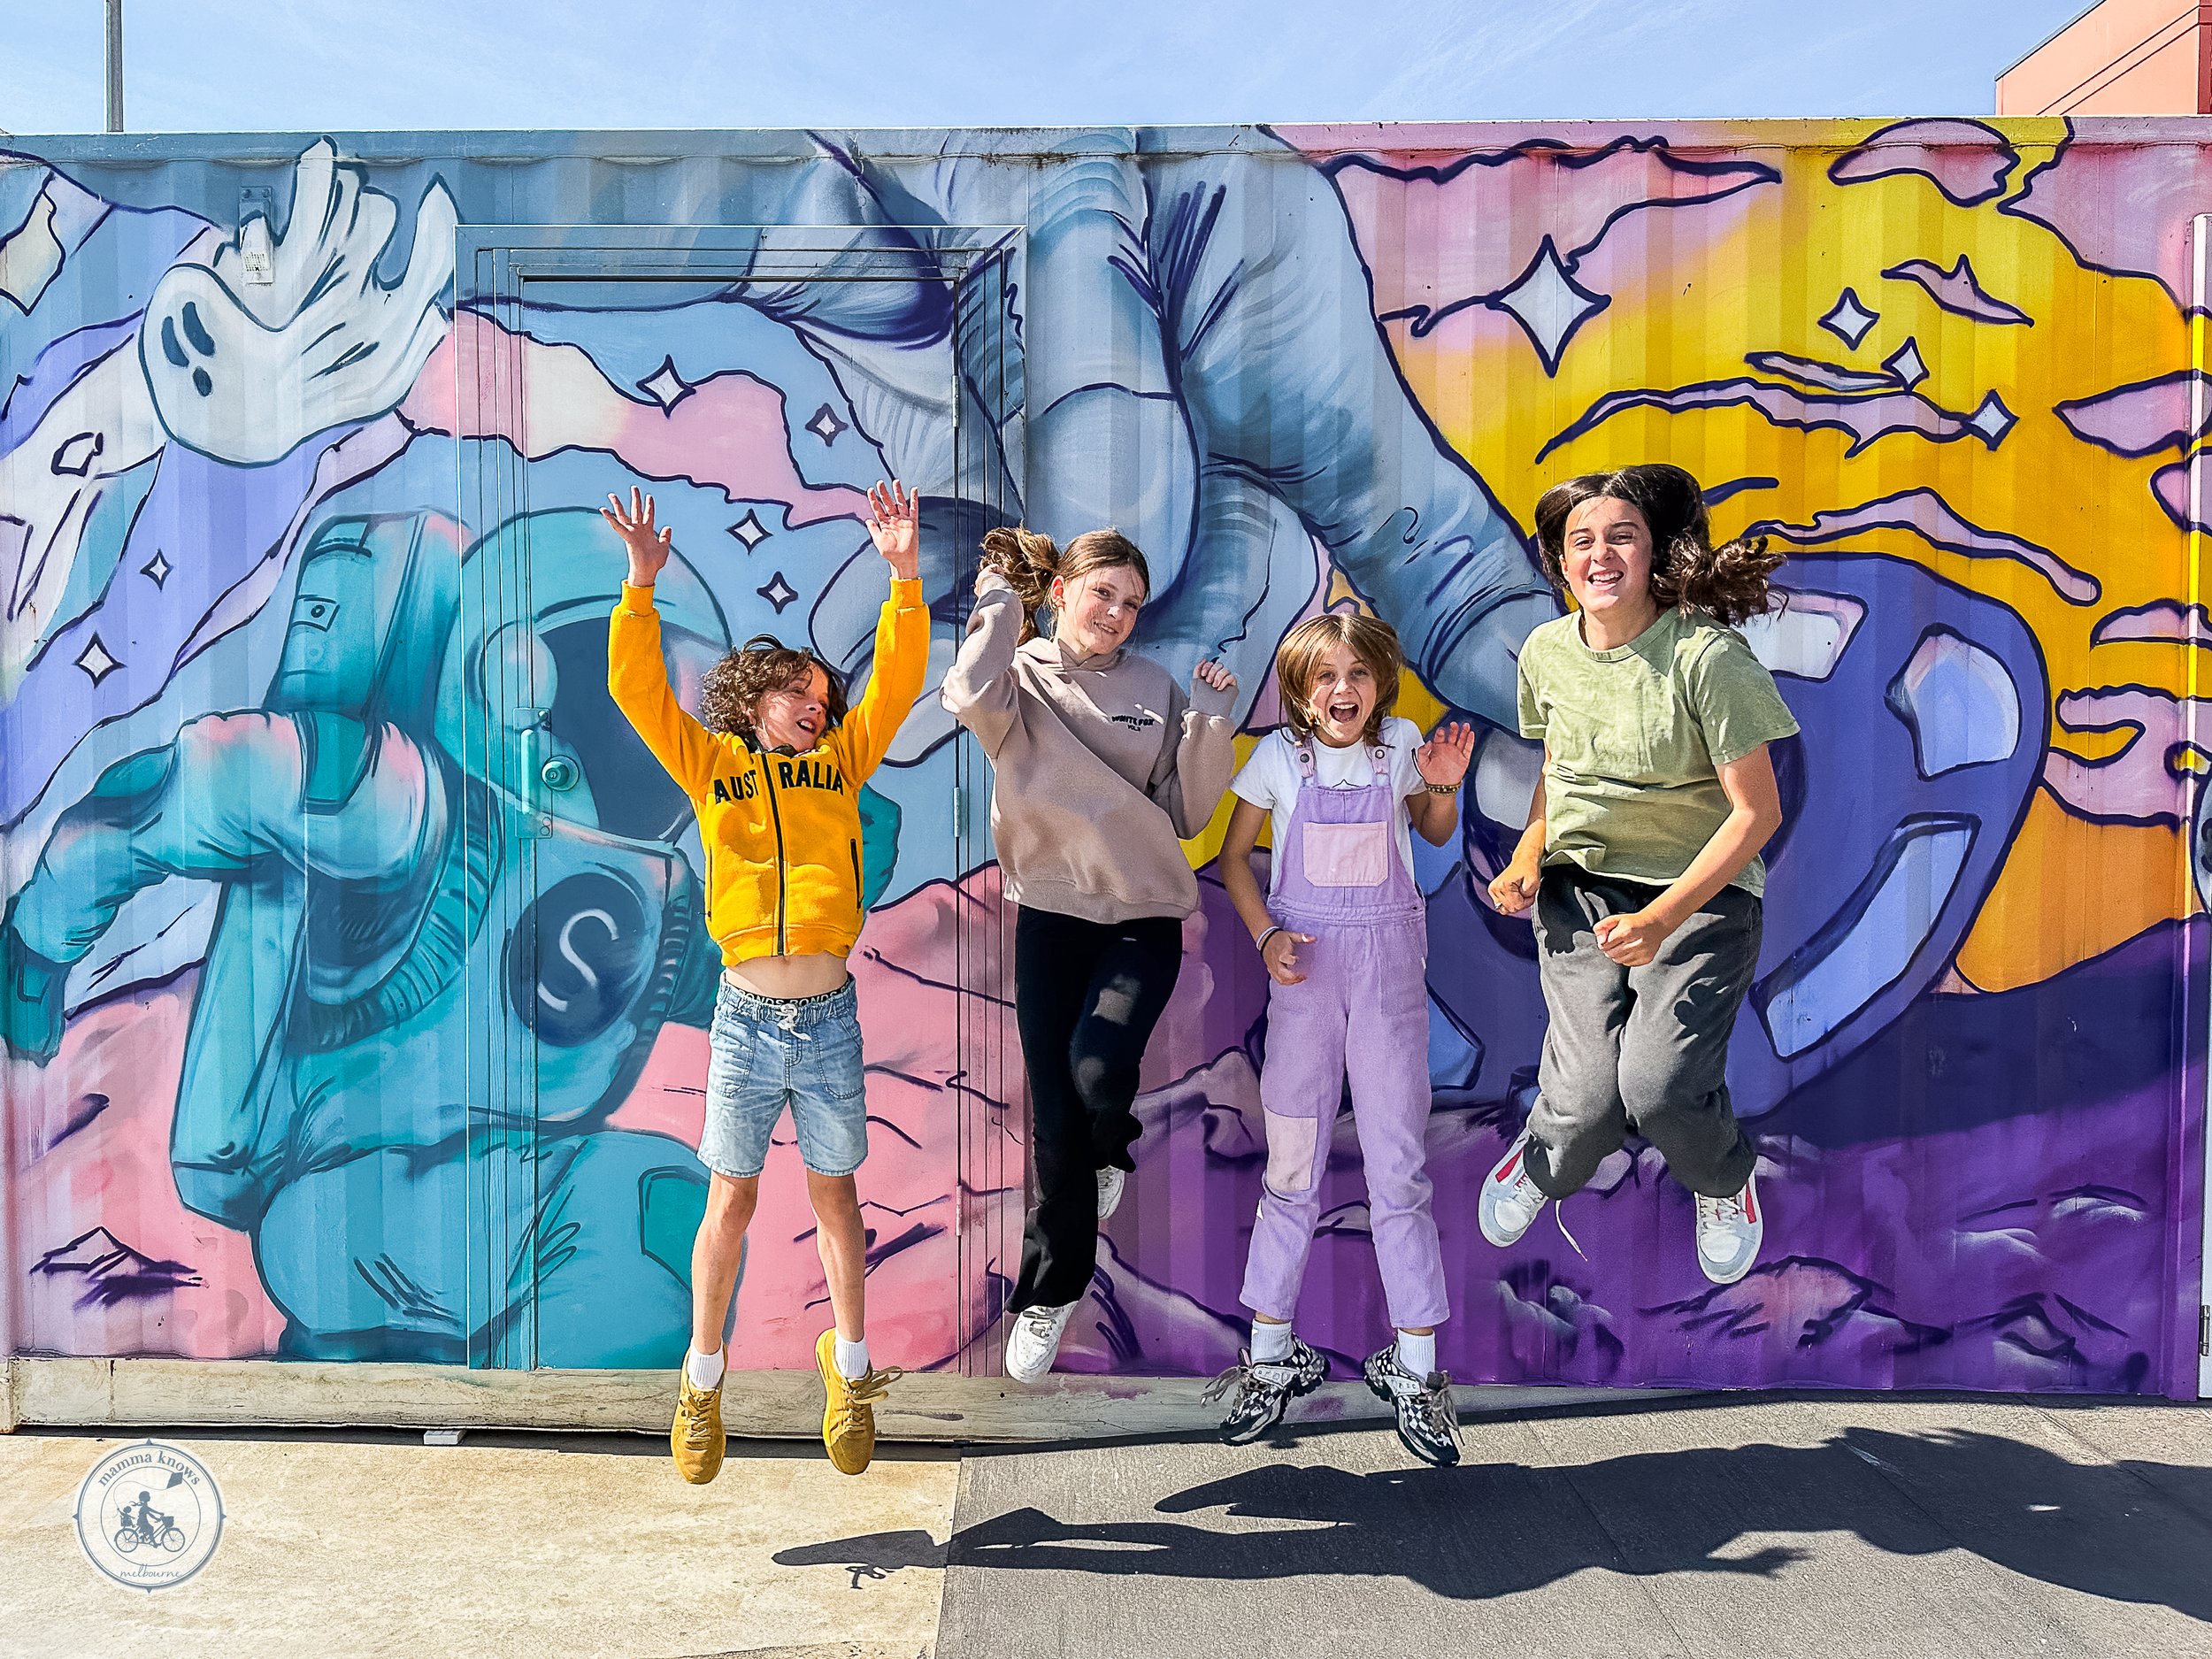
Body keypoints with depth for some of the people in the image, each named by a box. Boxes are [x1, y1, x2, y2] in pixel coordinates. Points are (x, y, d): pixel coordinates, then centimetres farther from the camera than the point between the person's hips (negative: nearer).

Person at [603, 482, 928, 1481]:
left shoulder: (841, 766, 9)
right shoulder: (711, 766, 5)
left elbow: (896, 683, 2)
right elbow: (636, 688, -2)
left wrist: (903, 574, -5)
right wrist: (641, 583, -11)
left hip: (830, 1021, 1)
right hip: (746, 1021, -1)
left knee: (834, 1193, 14)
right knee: (731, 1201, 8)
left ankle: (849, 1368, 31)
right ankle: (703, 1381, 25)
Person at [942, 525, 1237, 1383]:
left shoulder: (1158, 688, 2)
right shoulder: (1025, 675, -2)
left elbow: (1186, 813, 0)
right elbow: (973, 699, -27)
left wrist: (1211, 722, -11)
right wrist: (998, 599, -14)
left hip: (1144, 914, 0)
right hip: (1050, 911, 0)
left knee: (1097, 1073, -22)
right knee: (1054, 1115, 4)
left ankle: (1110, 1153, 17)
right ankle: (1051, 1289, 25)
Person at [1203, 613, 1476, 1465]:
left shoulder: (1400, 744, 1)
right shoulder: (1279, 755, -2)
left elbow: (1433, 834, 16)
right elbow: (1234, 857, 5)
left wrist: (1443, 787, -5)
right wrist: (1266, 936, -9)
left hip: (1389, 959, 1)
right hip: (1304, 962, 0)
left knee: (1398, 1159, 2)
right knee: (1292, 1161, 6)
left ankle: (1414, 1364, 13)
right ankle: (1272, 1353, 19)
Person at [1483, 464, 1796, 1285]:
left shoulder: (1705, 655, -18)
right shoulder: (1546, 651, -1)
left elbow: (1757, 811, -15)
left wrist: (1662, 917, -24)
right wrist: (1529, 851, 0)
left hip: (1700, 892, -3)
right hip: (1579, 887, 3)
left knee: (1659, 1087, -20)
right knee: (1587, 1101, -12)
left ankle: (1726, 1182, 18)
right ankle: (1541, 1163, 29)